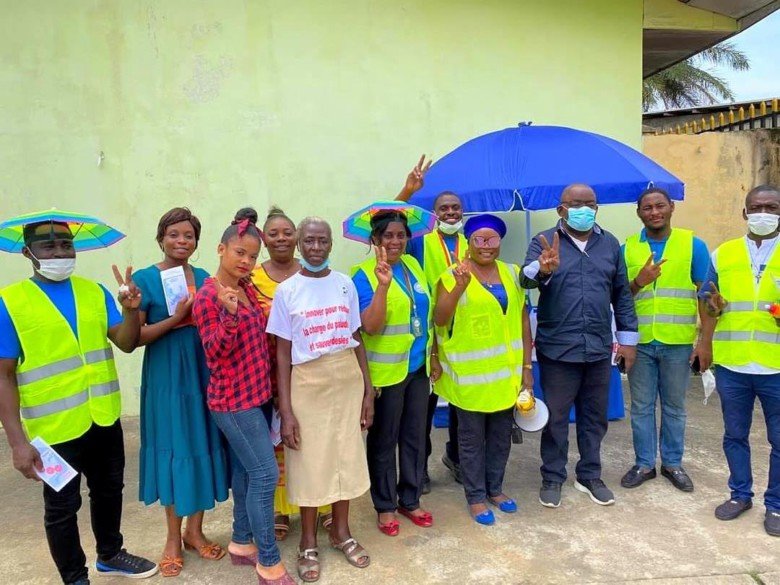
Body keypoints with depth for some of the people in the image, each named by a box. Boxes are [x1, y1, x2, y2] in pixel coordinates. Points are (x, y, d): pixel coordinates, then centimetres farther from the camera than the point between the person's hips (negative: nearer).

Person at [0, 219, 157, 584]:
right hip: (54, 427, -4)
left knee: (109, 492, 21)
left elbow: (126, 343, -6)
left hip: (104, 419, 4)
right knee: (62, 507, 14)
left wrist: (131, 310, -26)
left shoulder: (94, 291, 2)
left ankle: (110, 555, 45)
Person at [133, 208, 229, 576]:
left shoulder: (204, 279, 7)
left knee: (202, 448, 9)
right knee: (172, 451, 5)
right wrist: (176, 318, -20)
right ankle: (173, 536, 25)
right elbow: (134, 336, -9)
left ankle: (194, 531, 27)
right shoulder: (145, 279, -5)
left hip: (203, 374, 4)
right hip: (165, 377, -3)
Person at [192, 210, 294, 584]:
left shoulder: (248, 289, 9)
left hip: (256, 394, 8)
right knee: (266, 473, -6)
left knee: (246, 470, 17)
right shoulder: (208, 296, -16)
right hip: (233, 399, -8)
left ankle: (242, 543, 33)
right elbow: (215, 354, -20)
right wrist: (230, 314, -32)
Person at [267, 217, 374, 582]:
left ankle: (341, 531, 34)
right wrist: (285, 409, -9)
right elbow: (282, 352, -4)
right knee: (309, 463, 8)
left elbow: (357, 339, 8)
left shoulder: (345, 284, 3)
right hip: (307, 384, -2)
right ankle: (308, 542, 29)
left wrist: (368, 389, 5)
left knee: (346, 456, 13)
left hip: (347, 380, 3)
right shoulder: (287, 290, -4)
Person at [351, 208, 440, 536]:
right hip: (386, 372, -6)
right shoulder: (364, 275, -13)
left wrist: (434, 356, 13)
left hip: (418, 367, 6)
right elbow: (370, 326, -22)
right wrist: (383, 285, -33)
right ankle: (385, 506, 28)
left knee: (414, 437, 17)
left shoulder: (412, 265, 6)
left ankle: (410, 500, 34)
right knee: (384, 441, 10)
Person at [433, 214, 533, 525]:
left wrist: (526, 365, 6)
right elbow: (439, 320, -18)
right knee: (472, 437, 9)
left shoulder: (512, 273, 6)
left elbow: (523, 320, 8)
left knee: (501, 434, 17)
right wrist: (460, 287, -31)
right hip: (471, 373, -4)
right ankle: (476, 496, 27)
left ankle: (495, 488, 37)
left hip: (506, 370, 5)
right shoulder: (453, 275, -9)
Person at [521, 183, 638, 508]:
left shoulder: (609, 243, 8)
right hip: (557, 348, -3)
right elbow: (526, 278, -22)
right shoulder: (545, 241, -4)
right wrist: (542, 269, -45)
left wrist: (628, 337, 9)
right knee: (555, 418, 9)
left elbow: (622, 293, 12)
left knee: (595, 418, 16)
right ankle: (552, 478, 25)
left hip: (599, 348, 4)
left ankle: (590, 476, 33)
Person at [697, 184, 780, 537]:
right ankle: (740, 494, 32)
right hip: (730, 364, 2)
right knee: (735, 435, 14)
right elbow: (708, 303, 11)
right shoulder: (723, 254, 7)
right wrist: (706, 345, 0)